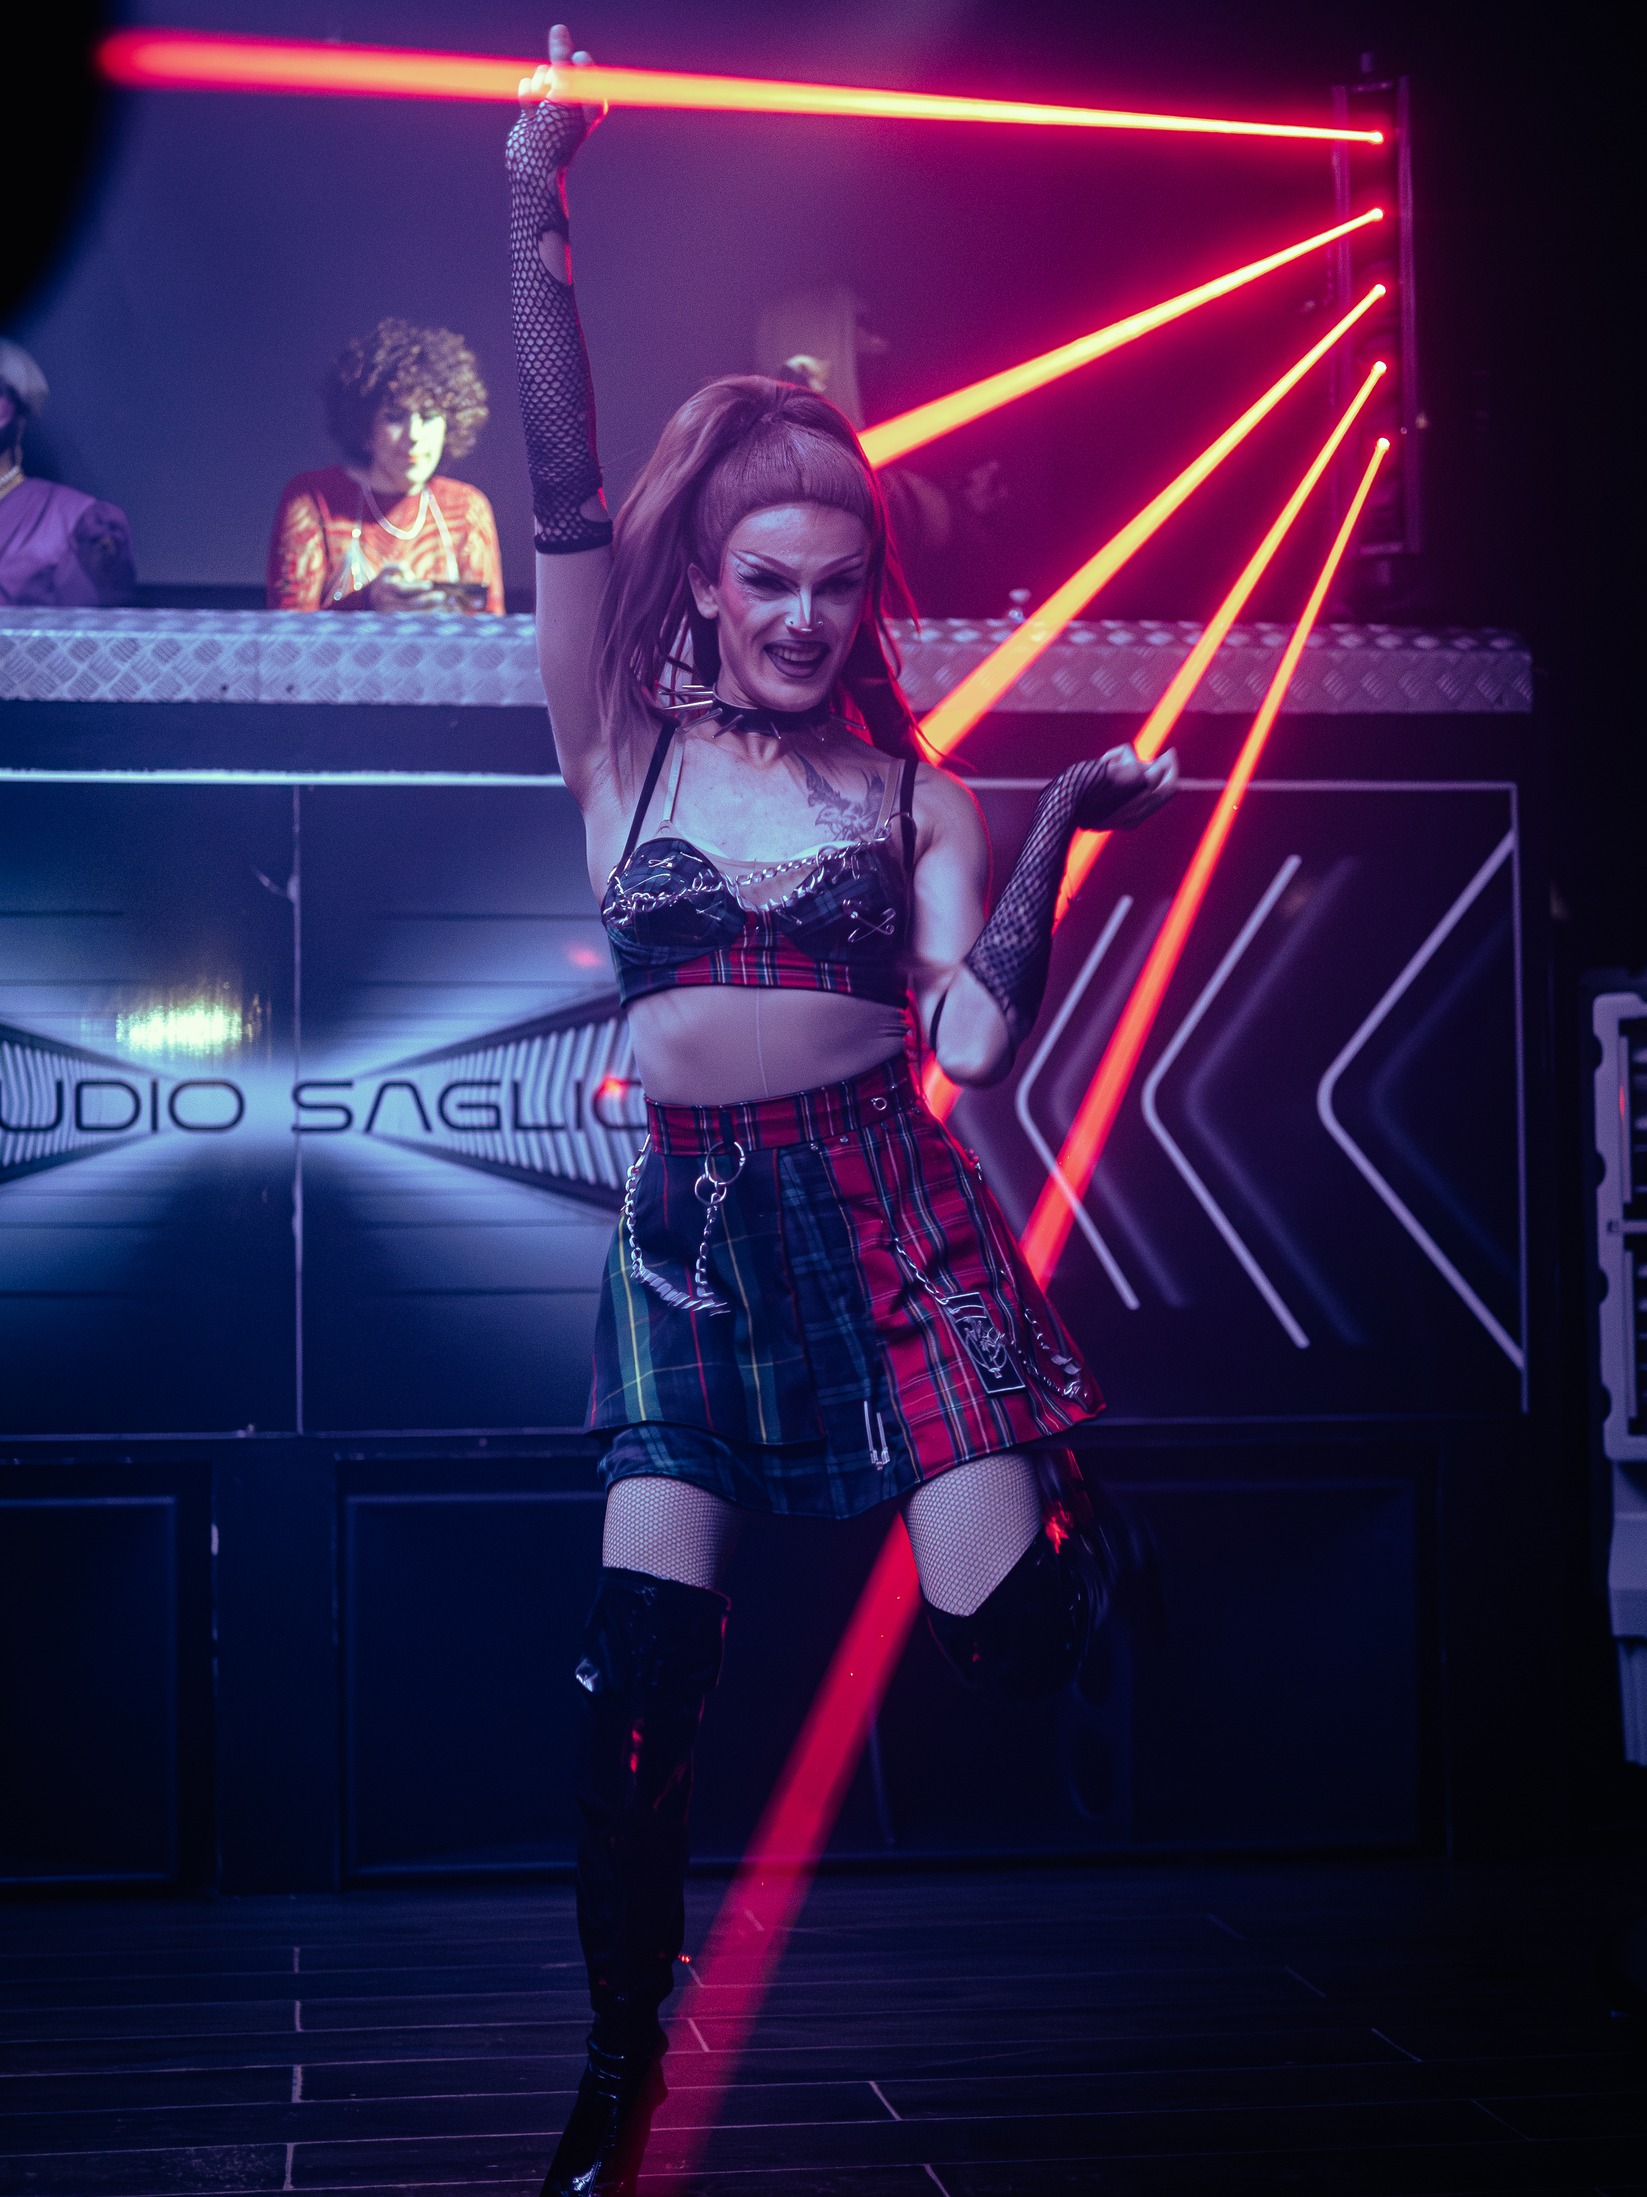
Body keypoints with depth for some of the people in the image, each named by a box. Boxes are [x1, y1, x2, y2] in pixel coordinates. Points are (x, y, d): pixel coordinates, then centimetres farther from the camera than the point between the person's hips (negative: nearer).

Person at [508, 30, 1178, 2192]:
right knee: (641, 1658, -4)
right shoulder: (628, 755, 6)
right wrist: (539, 214, -13)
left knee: (1014, 1629, -12)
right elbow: (568, 509, -5)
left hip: (892, 1218, 0)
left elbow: (978, 1041, -7)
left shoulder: (917, 797, 5)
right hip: (691, 1226, 1)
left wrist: (1060, 825, -17)